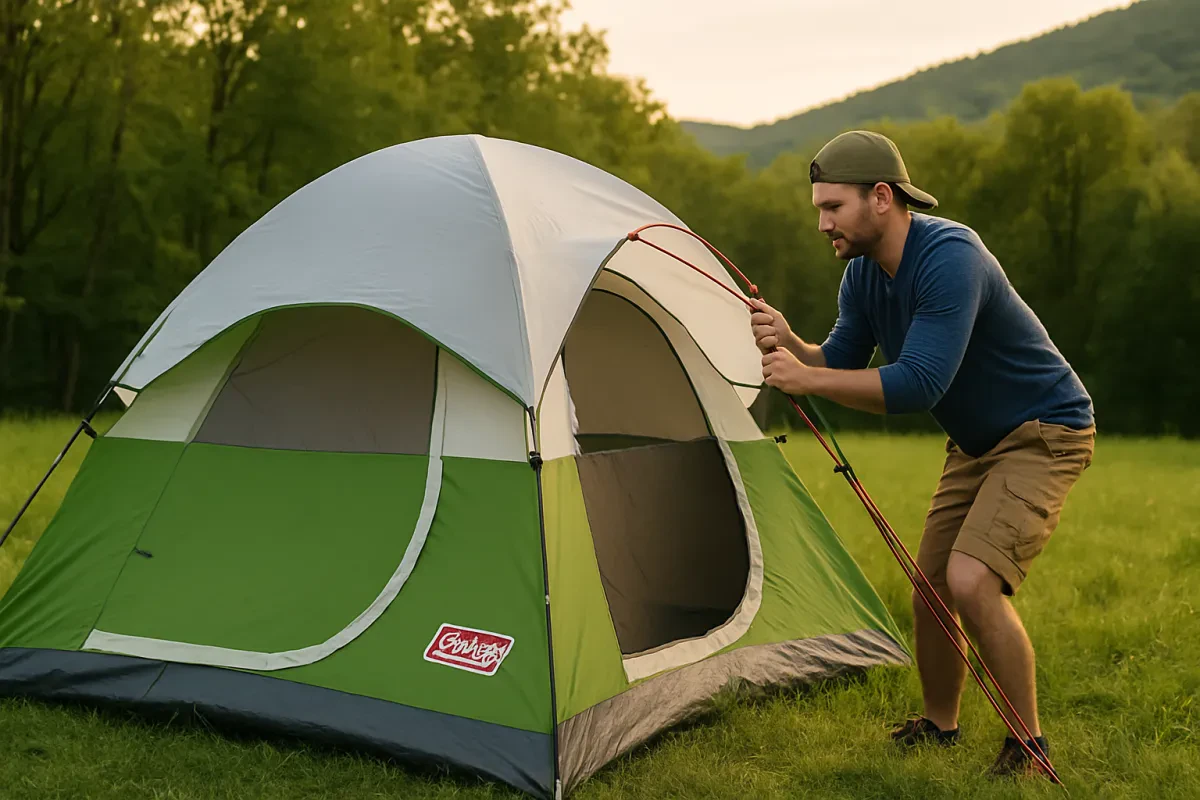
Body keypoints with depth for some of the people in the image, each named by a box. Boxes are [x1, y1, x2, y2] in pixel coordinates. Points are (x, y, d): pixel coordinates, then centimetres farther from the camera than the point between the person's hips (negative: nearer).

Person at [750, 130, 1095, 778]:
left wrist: (807, 378, -35)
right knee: (930, 587, 11)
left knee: (970, 582, -23)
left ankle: (1029, 748, -4)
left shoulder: (950, 257, -30)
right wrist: (791, 345, -19)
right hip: (975, 442, 9)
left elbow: (918, 384, -36)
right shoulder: (864, 274, -2)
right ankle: (938, 727, 33)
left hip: (1044, 435, -9)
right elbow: (840, 363, 1)